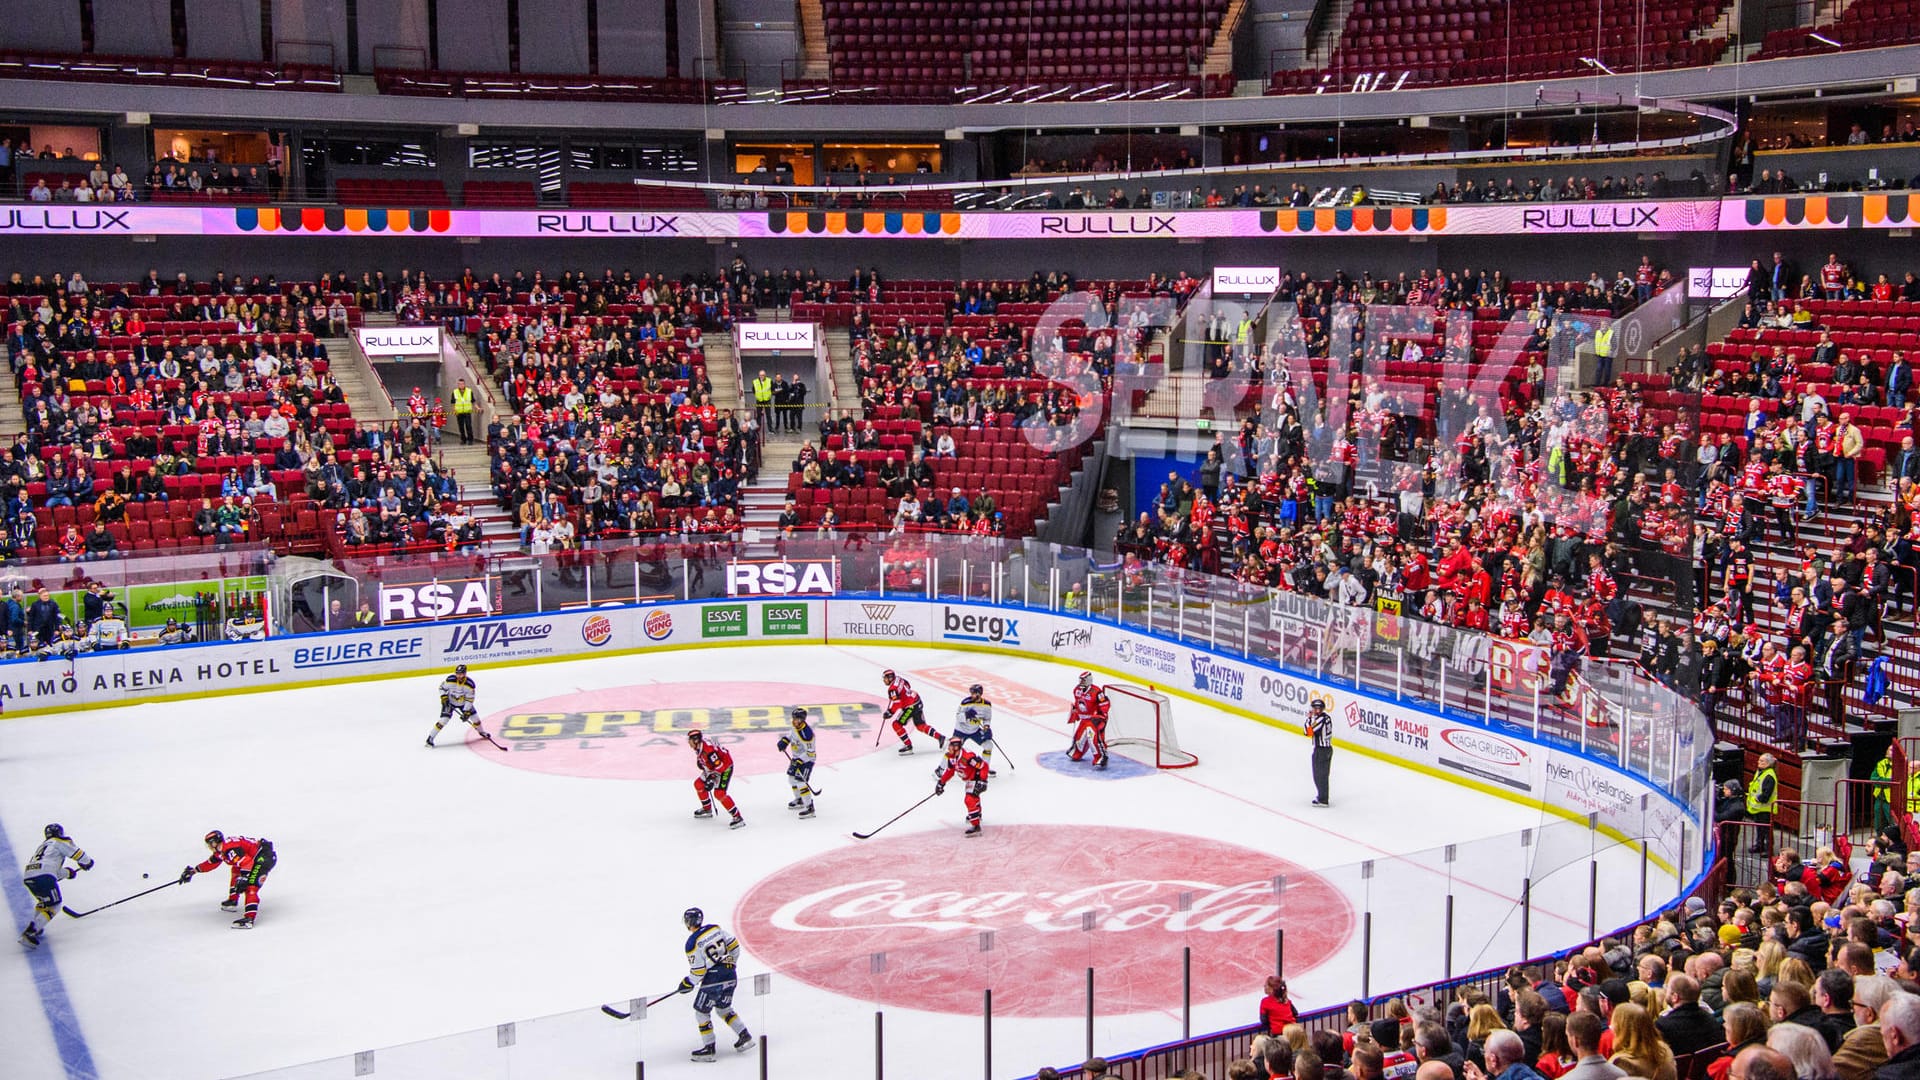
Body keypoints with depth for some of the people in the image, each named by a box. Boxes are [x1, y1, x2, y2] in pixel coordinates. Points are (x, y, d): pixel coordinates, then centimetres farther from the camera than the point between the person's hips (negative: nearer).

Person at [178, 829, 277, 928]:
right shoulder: (221, 850, 14)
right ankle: (232, 901, 37)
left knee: (250, 887, -21)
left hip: (264, 857, -11)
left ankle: (249, 918, -32)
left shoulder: (229, 849, -19)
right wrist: (193, 871, 34)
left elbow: (247, 862, -29)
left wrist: (243, 879, -34)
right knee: (236, 870, 28)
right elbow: (210, 863, 29)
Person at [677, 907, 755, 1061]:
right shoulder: (716, 929, 4)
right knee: (724, 1008, 24)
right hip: (730, 976, 7)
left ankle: (708, 1048, 10)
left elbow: (698, 971, -13)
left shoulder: (692, 943, -14)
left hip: (713, 981, -7)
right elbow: (733, 944, 10)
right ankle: (744, 1036, 17)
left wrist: (688, 984, 5)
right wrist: (732, 963, 24)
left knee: (701, 1010, 10)